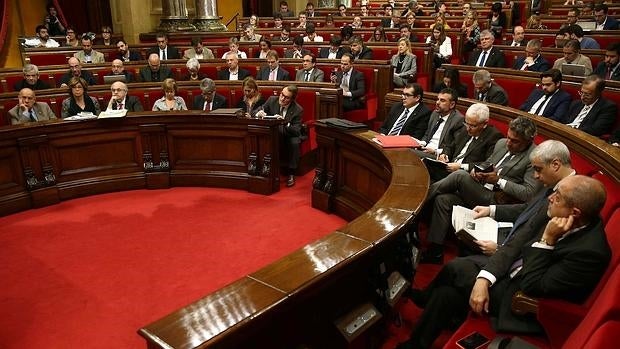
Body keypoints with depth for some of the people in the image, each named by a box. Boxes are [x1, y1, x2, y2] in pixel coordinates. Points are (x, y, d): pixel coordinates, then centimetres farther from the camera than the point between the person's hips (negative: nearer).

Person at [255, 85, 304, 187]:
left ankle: (291, 174, -21)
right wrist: (259, 113, -26)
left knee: (294, 143, -35)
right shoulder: (272, 100, -6)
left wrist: (285, 123, -38)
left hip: (289, 135, -2)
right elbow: (258, 111, 0)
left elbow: (296, 132, -19)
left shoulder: (298, 110, -14)